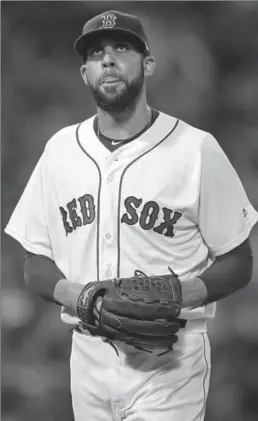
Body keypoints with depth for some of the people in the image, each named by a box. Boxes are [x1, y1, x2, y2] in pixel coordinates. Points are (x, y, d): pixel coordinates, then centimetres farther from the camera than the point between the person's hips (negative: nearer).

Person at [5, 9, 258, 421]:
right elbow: (35, 262, 12)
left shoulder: (196, 149, -3)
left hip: (169, 360, -4)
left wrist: (184, 293, -18)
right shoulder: (60, 150, 9)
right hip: (88, 355, 4)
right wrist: (69, 292, -10)